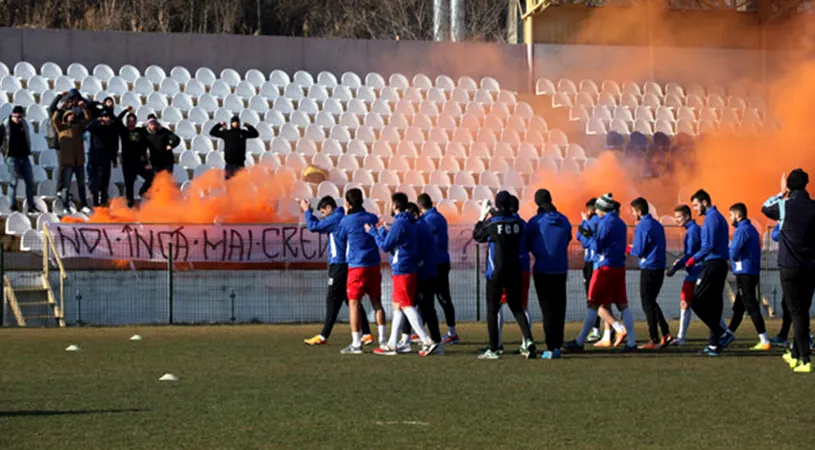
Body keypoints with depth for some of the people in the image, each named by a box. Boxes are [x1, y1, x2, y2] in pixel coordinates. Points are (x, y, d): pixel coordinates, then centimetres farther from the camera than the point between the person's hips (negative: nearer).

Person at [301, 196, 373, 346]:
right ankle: (366, 334, 6)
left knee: (332, 300, -5)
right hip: (349, 265, 9)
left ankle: (323, 337, -1)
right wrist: (308, 211, 21)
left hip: (339, 265, -9)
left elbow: (313, 226, -10)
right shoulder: (343, 218, 16)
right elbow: (320, 226, 28)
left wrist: (307, 210, 6)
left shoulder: (336, 218, -12)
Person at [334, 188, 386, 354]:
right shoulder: (372, 218, 5)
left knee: (354, 303, -1)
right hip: (374, 265, 5)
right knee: (377, 302, 12)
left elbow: (338, 237, 6)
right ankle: (382, 340, 12)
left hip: (357, 267, -5)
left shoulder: (347, 221, -10)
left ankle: (356, 344, -4)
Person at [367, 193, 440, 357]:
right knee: (398, 306, 14)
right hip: (411, 269, 10)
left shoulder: (399, 223, -16)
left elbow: (385, 246, -13)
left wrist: (374, 232, -1)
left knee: (407, 307, -9)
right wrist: (384, 231, 26)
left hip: (401, 271, -10)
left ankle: (428, 342, -14)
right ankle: (392, 344, 17)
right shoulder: (411, 223, 13)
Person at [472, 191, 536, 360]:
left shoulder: (492, 223, -12)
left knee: (492, 309, 5)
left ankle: (493, 349, 3)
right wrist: (492, 213, 18)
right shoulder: (516, 222, -1)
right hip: (514, 271, 4)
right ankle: (528, 339, -9)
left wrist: (483, 215, 12)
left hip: (496, 272, -4)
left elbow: (477, 236, 3)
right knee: (516, 307, 12)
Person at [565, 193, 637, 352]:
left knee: (593, 305, -4)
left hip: (606, 267, -8)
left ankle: (579, 342, 0)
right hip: (619, 267, 8)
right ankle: (631, 342, 2)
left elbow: (597, 247, -12)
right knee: (623, 306, 6)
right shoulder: (620, 223, 14)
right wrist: (592, 235, 15)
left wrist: (591, 236, 4)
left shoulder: (605, 223, -11)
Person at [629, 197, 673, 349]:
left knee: (648, 305, -1)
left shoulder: (642, 227, -13)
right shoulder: (657, 225, 13)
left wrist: (629, 249, 6)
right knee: (652, 302, 19)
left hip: (648, 269, -8)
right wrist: (634, 248, 17)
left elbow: (639, 251, -15)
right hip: (660, 268, 8)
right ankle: (666, 334, 12)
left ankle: (654, 341, -1)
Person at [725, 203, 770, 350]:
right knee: (738, 307, 16)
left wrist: (729, 246, 4)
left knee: (751, 307, -9)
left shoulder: (742, 230, -13)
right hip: (752, 272, 10)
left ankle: (765, 342, -12)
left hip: (745, 274, -10)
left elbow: (733, 253, -17)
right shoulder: (751, 229, 17)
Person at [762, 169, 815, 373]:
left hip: (790, 268, -4)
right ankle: (795, 355, 27)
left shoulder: (785, 206, -7)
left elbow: (765, 208, 13)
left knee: (797, 313, -3)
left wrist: (782, 193, 23)